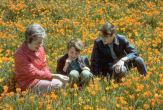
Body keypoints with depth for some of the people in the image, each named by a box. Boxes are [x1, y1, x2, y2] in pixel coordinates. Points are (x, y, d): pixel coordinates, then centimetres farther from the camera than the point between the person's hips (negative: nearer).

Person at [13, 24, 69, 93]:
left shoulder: (39, 48, -2)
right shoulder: (20, 54, -24)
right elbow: (34, 73, -27)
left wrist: (50, 75, -11)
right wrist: (54, 76, -34)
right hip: (28, 84, -8)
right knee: (57, 85, -21)